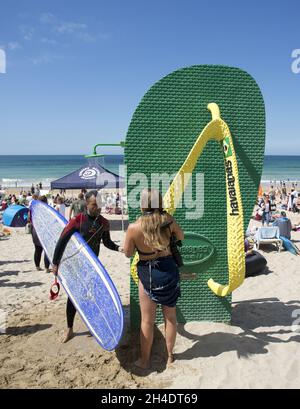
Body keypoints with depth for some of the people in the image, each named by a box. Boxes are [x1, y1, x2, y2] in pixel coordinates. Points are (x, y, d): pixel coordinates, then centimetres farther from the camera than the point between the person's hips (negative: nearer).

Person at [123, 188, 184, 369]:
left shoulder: (134, 227, -18)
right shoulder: (168, 220, -11)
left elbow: (128, 253, -5)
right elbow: (181, 237, 7)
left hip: (147, 273, -2)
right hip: (169, 269, 3)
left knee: (147, 320, 14)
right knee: (170, 316, 18)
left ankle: (145, 360, 29)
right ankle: (170, 355, 35)